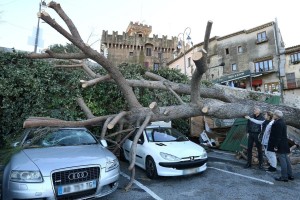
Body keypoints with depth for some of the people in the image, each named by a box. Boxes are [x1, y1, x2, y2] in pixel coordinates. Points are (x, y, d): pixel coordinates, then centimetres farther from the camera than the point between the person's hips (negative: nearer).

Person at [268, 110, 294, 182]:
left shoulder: (278, 123, -21)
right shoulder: (282, 122, 9)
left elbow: (278, 136, -23)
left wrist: (276, 146, -19)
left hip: (280, 145, -10)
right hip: (284, 144, 10)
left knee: (282, 159, -2)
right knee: (286, 159, 16)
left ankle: (284, 177, 7)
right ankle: (290, 175, 27)